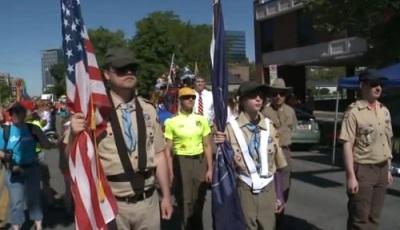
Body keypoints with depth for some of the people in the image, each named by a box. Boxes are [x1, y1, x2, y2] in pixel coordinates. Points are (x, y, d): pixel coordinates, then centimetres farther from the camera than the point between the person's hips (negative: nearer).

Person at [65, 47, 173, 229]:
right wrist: (74, 134, -28)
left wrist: (166, 196, 9)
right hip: (112, 204, -3)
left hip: (148, 201, 4)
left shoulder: (149, 110, 3)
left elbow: (158, 154, 7)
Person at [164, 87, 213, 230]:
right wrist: (170, 173, -8)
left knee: (199, 199, 13)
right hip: (181, 162, -3)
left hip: (200, 161, 3)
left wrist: (210, 169, 2)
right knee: (186, 200, 5)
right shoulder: (171, 122, -5)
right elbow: (168, 150, -4)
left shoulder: (202, 120, 4)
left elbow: (207, 146, 6)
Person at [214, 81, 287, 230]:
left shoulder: (269, 126, 2)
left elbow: (277, 162, 6)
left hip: (268, 189, 3)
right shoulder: (233, 127, -8)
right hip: (245, 189, -2)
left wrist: (279, 195, 8)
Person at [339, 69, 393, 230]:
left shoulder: (384, 111, 9)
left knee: (374, 217, 16)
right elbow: (347, 145, -16)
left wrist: (388, 169, 14)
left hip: (382, 170, 7)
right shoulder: (354, 112, -14)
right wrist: (351, 176, -19)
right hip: (363, 170, -7)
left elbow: (387, 142, 15)